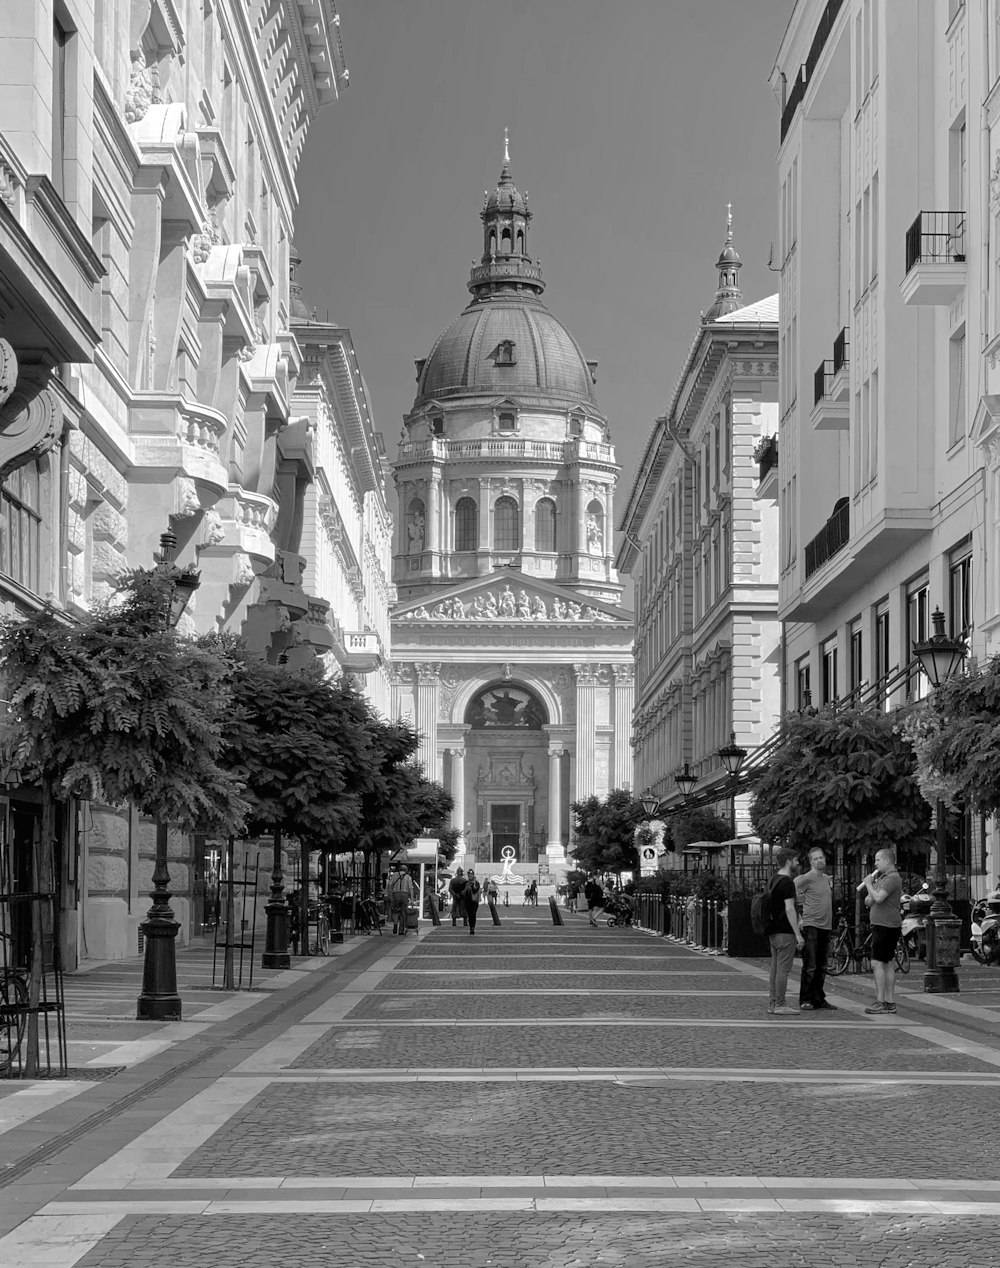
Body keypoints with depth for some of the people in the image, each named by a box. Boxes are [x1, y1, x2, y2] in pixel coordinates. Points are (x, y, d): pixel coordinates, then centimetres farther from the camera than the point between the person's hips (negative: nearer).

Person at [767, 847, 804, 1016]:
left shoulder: (774, 880, 14)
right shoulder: (787, 882, -15)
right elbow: (789, 909, -19)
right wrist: (798, 934, -18)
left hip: (773, 931, 9)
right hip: (785, 932, -9)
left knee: (775, 969, 11)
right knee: (783, 969, -6)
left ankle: (772, 1004, 13)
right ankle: (780, 1006, -6)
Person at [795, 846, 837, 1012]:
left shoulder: (828, 879, 15)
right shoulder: (807, 878, -9)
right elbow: (793, 893, -11)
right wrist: (799, 918, -9)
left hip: (826, 926, 7)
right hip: (811, 925, -7)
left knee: (821, 967, 11)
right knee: (810, 966, -8)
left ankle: (819, 998, 18)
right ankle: (805, 1000, -4)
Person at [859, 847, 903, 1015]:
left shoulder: (892, 878, -14)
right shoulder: (882, 877, 20)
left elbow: (878, 898, -27)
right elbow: (868, 901, 23)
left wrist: (869, 885, -12)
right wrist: (869, 898, 1)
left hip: (886, 926, -11)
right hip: (882, 925, 11)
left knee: (877, 963, -13)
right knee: (888, 964, 10)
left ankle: (880, 1002, -15)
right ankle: (890, 1002, 13)